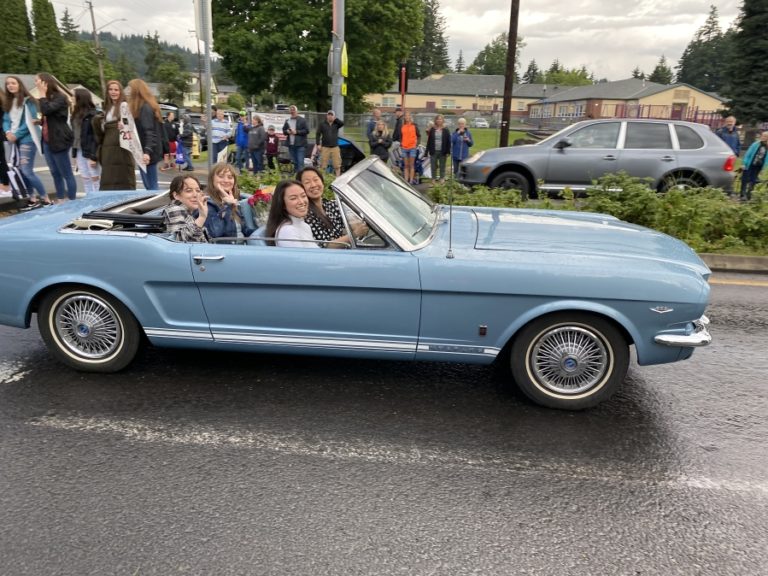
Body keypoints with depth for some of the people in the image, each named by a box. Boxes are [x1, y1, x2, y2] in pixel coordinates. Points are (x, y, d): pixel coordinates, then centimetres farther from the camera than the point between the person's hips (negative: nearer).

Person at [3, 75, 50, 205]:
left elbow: (30, 123, -12)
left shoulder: (28, 101, -6)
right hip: (15, 140, 7)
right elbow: (6, 120, 11)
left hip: (27, 139, -7)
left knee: (27, 171, -12)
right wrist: (8, 132, -9)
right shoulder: (8, 103, 15)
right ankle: (32, 198, 16)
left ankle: (45, 199, -6)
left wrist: (16, 135, -14)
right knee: (21, 170, 8)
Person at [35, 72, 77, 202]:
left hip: (59, 141, -9)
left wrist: (42, 94, -13)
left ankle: (72, 201, -2)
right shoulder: (48, 99, 18)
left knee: (66, 174, -5)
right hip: (47, 140, 9)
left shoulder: (60, 97, -9)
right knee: (55, 173, 12)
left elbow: (46, 110, -24)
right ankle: (60, 200, 19)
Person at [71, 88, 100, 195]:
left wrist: (94, 156, -18)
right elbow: (75, 135, 13)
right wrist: (74, 153, 11)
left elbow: (96, 136, -15)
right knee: (85, 180, 11)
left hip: (90, 152, -8)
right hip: (80, 152, 8)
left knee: (95, 179, -1)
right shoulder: (77, 114, 12)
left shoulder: (92, 115, -11)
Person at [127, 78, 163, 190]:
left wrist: (147, 151, -33)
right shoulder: (147, 106, 16)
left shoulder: (144, 108, -12)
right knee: (151, 186, 12)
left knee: (151, 187, -8)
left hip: (147, 154, -10)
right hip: (151, 152, 10)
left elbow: (149, 132, -23)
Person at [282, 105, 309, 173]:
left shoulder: (303, 120, 0)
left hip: (300, 145, -5)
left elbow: (307, 130, -6)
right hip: (291, 145, 5)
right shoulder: (287, 121, 15)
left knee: (300, 162, -11)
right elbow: (284, 130, 20)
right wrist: (287, 131, -3)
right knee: (294, 162, 11)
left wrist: (297, 132, -14)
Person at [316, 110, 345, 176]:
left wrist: (335, 119, -4)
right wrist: (318, 144, -6)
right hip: (325, 147, -1)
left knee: (337, 165, 2)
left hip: (335, 147, 1)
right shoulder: (322, 124, 7)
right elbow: (318, 134, 4)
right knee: (323, 165, -4)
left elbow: (342, 123, -12)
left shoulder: (336, 124, 9)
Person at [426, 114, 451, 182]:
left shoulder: (446, 130, 2)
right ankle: (433, 179, 12)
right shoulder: (432, 130, 6)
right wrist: (428, 150, -1)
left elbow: (448, 142, 0)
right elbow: (429, 141, 5)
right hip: (434, 152, 1)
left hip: (442, 152, -1)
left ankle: (442, 179, 11)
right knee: (433, 167, 5)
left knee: (442, 167, 5)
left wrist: (448, 152, -7)